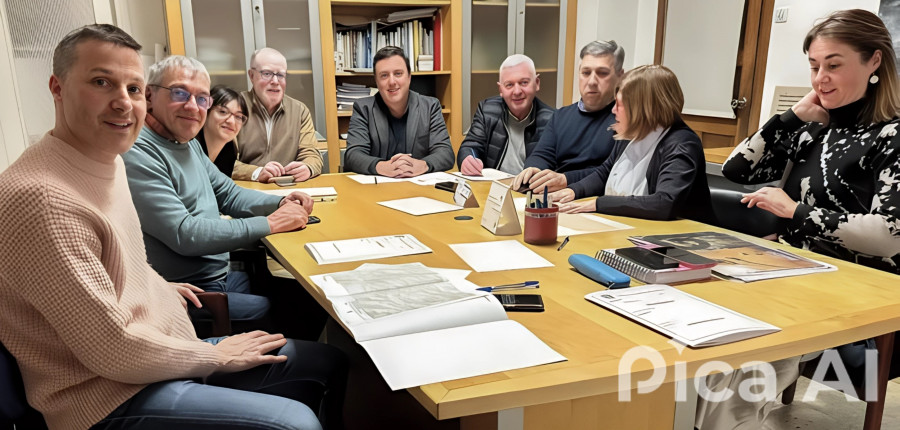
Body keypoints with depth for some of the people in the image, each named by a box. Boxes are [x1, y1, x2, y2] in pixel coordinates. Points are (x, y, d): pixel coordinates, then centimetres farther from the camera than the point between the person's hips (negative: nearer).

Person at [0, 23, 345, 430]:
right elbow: (114, 350, -24)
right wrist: (217, 356, -13)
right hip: (109, 397, -9)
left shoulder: (107, 160, 5)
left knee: (329, 361, 8)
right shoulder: (41, 198, -26)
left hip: (165, 348, 9)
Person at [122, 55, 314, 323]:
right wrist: (269, 224, -21)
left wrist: (280, 203, -2)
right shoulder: (137, 154, -19)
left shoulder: (189, 144, 12)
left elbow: (229, 194, 17)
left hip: (222, 276, 9)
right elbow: (184, 235, -24)